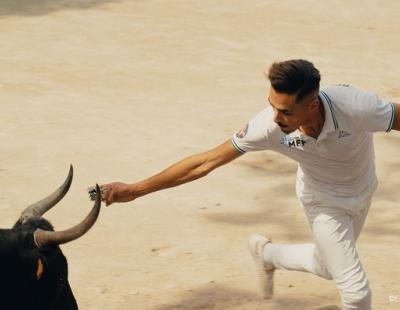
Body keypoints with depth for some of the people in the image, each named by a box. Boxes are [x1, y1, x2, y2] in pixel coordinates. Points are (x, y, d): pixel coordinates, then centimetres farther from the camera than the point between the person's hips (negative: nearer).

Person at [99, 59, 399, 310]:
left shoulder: (357, 106, -42)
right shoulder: (269, 126, -37)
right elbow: (205, 162, -28)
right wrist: (135, 190, -28)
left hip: (363, 190, 2)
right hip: (325, 202, -2)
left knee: (329, 267, 23)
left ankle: (267, 254, 48)